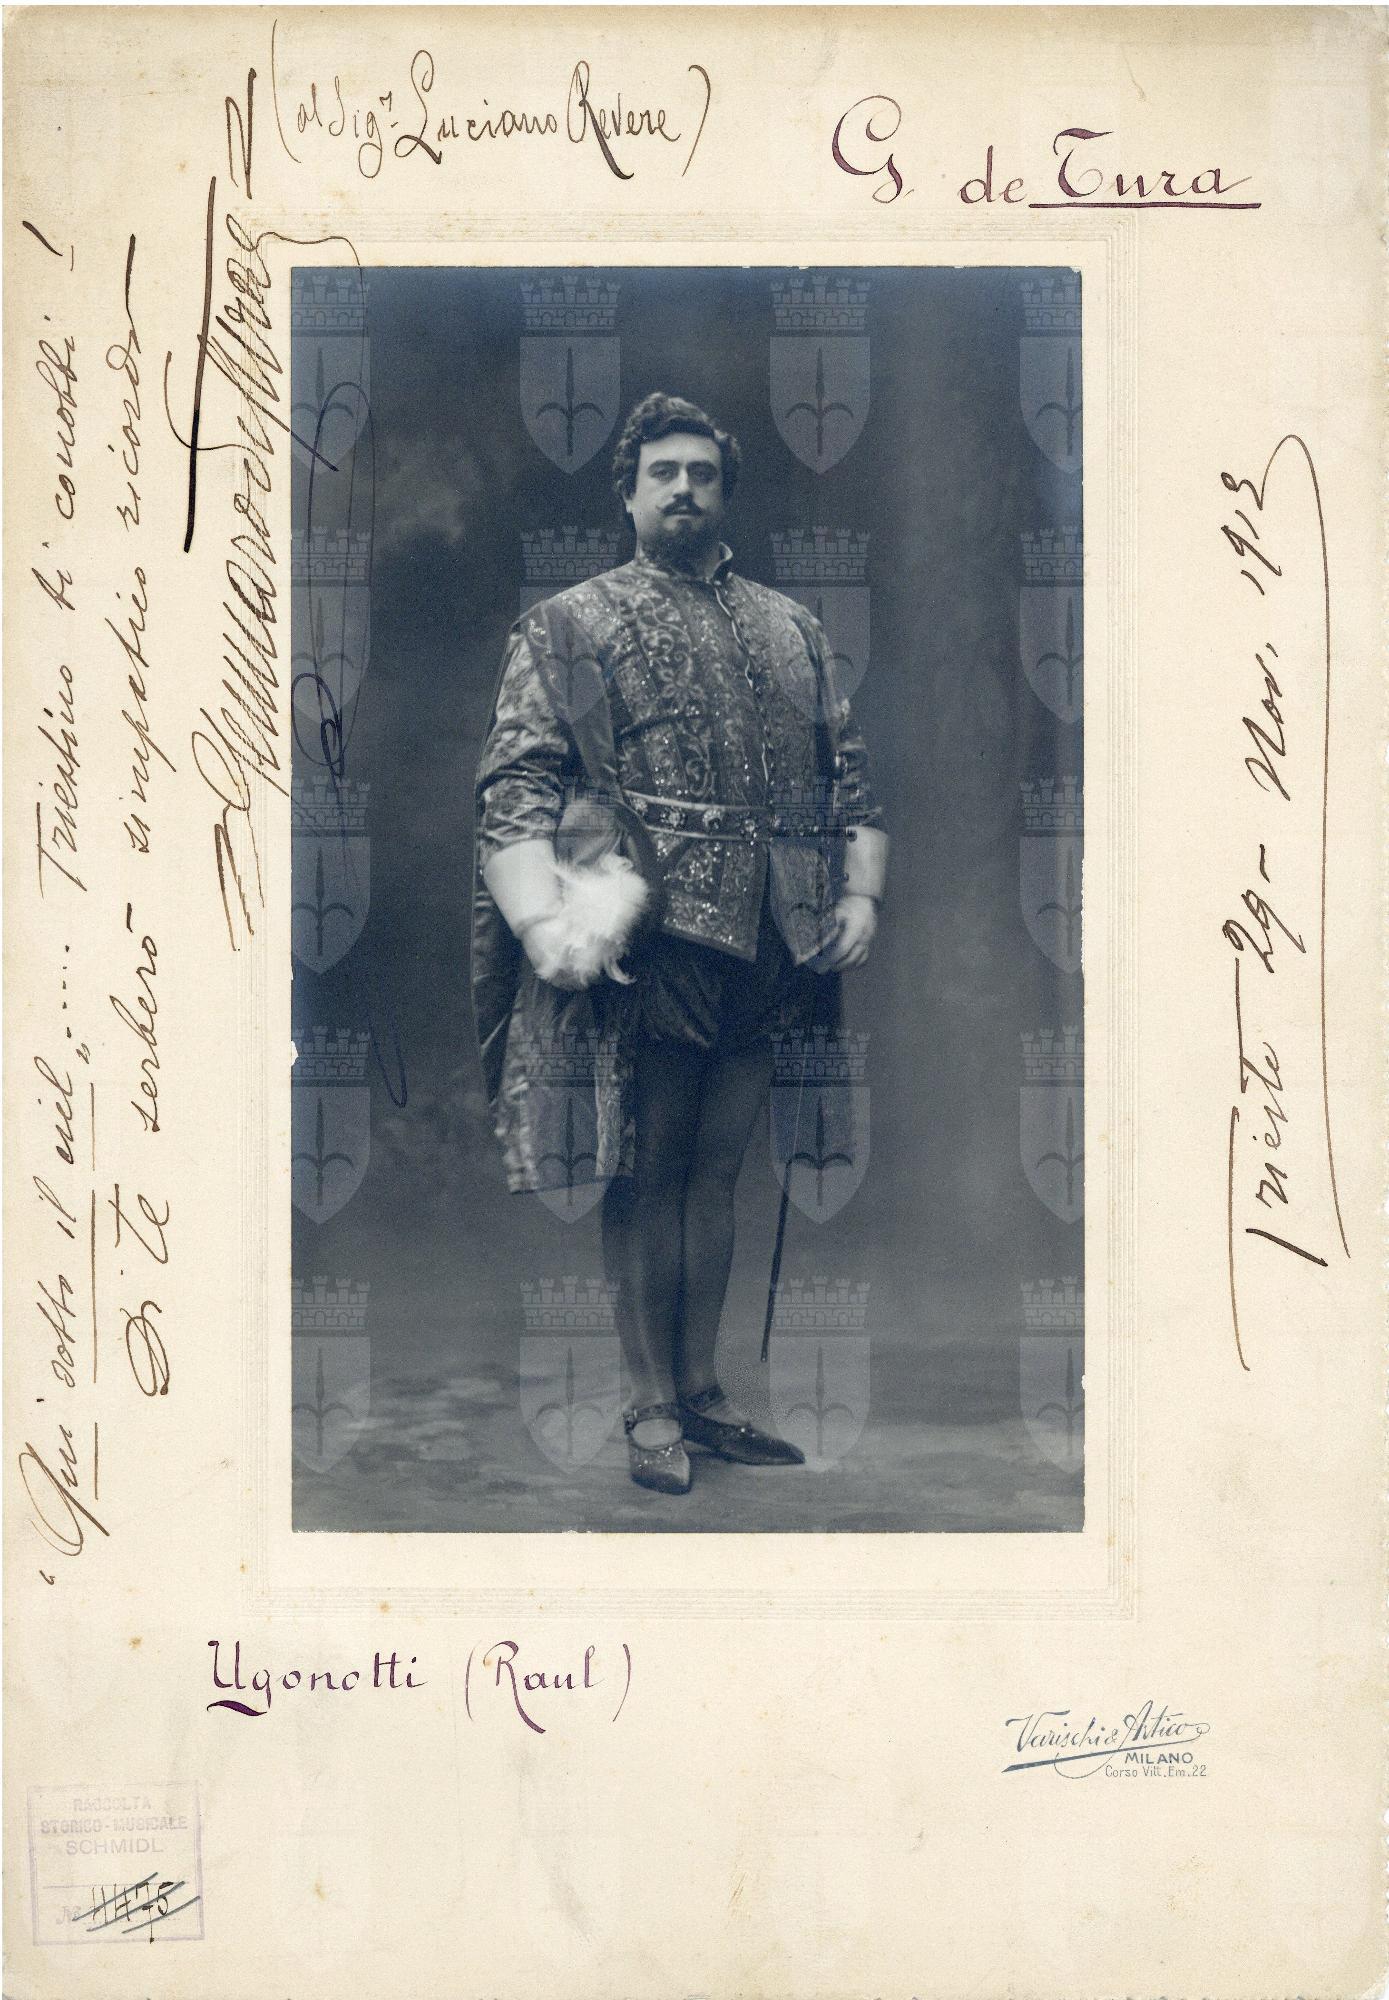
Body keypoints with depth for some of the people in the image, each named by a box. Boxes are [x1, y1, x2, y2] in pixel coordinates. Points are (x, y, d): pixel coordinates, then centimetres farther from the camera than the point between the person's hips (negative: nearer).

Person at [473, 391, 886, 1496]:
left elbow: (848, 770, 18)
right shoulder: (570, 625, 3)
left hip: (770, 944, 4)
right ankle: (651, 1405, 13)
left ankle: (703, 1387, 22)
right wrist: (543, 920, -20)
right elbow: (516, 786, -6)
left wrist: (860, 892, 3)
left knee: (718, 1169, 12)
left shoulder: (791, 627, 17)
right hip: (650, 939, -4)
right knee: (649, 1174, 3)